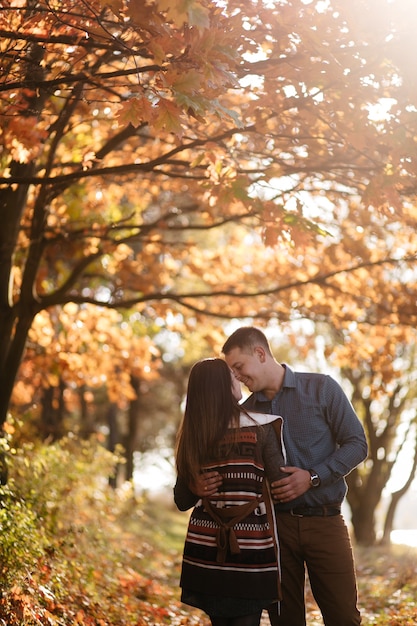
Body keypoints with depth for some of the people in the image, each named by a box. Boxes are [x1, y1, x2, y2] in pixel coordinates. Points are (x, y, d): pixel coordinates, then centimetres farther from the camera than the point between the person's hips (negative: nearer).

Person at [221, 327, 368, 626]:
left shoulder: (322, 388, -1)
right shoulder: (246, 411, 9)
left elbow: (357, 444, -3)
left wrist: (313, 477, -15)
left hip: (325, 521, -3)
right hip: (274, 523, 3)